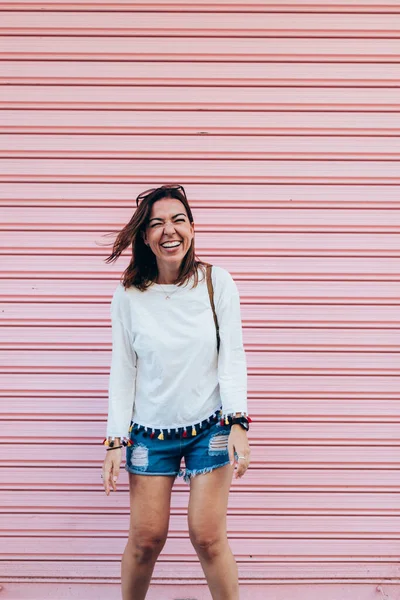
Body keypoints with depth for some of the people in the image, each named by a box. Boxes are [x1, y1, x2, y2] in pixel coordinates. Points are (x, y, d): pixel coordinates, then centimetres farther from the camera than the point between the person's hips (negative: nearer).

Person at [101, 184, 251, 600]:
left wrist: (238, 424, -14)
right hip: (151, 430, 1)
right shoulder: (128, 294, -3)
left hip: (210, 425, -1)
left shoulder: (216, 282, -5)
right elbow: (123, 370, 1)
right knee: (146, 539, 4)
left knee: (207, 536, -2)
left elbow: (232, 356, -5)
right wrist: (115, 441, -3)